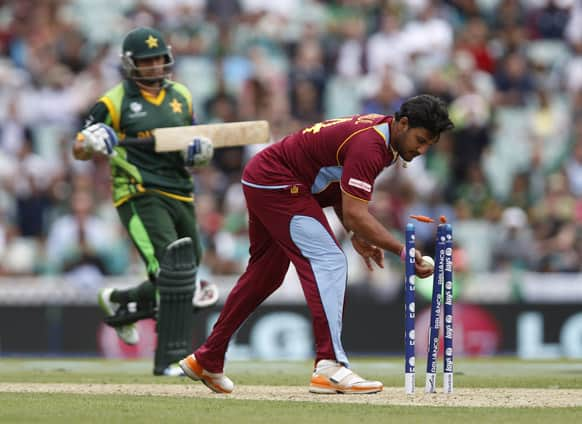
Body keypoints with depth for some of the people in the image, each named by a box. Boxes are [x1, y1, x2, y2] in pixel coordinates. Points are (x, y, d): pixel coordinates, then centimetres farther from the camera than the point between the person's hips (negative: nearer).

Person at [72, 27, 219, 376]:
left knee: (182, 276, 10)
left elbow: (196, 141, 25)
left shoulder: (182, 96, 14)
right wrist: (93, 145, -21)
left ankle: (120, 302, 36)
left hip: (181, 195, 6)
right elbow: (79, 150, 2)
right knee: (171, 271, -20)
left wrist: (200, 151, 2)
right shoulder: (114, 102, -1)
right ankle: (171, 358, -18)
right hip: (140, 196, -6)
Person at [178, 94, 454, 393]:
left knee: (264, 276, 19)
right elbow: (354, 212, -31)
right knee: (328, 262, -19)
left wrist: (356, 235, 7)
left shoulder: (381, 133, 6)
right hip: (277, 183, -11)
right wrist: (402, 251, -33)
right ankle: (329, 367, -27)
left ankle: (206, 361, 30)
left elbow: (336, 177, 16)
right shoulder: (369, 144, -26)